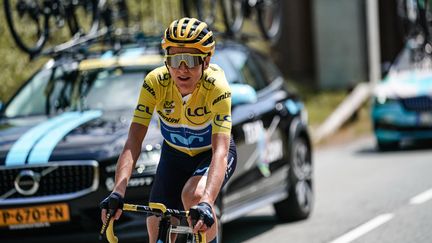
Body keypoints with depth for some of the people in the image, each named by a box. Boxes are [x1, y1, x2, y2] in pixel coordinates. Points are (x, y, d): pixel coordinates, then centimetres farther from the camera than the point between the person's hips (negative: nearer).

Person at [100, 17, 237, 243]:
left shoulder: (216, 87, -33)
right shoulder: (155, 82, -27)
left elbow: (220, 151, -42)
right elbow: (133, 142, -32)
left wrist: (206, 203, -58)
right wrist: (118, 192, -48)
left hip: (211, 154, -3)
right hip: (174, 154, 3)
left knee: (194, 195, -33)